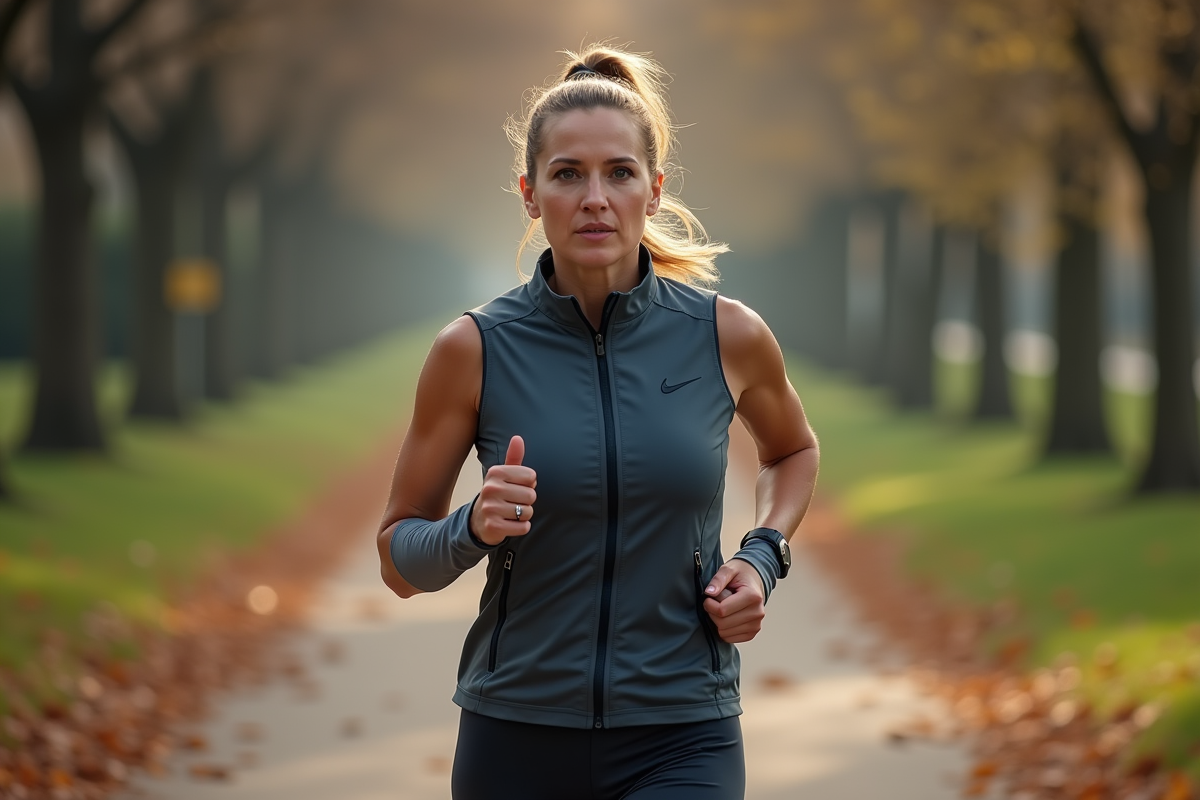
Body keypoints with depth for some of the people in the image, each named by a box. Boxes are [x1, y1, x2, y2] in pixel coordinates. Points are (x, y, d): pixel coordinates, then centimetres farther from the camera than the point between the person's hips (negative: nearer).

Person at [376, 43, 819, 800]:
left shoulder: (728, 335, -3)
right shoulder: (474, 348, -6)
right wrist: (474, 529, -18)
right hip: (517, 739, 1)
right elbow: (400, 557, 2)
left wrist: (762, 554, 2)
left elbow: (793, 451, 20)